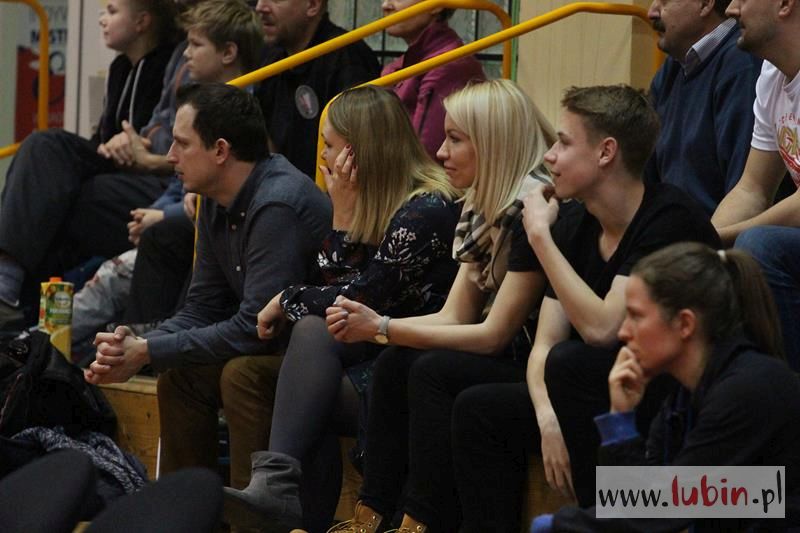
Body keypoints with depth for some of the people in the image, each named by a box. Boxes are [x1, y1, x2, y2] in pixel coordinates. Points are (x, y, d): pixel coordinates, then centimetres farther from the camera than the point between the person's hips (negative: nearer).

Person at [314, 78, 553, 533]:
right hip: (506, 362, 9)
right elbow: (454, 318, 8)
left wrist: (383, 327, -17)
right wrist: (371, 326, -9)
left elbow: (495, 334, -20)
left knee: (436, 371, -25)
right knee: (396, 363, -7)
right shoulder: (483, 209, 11)